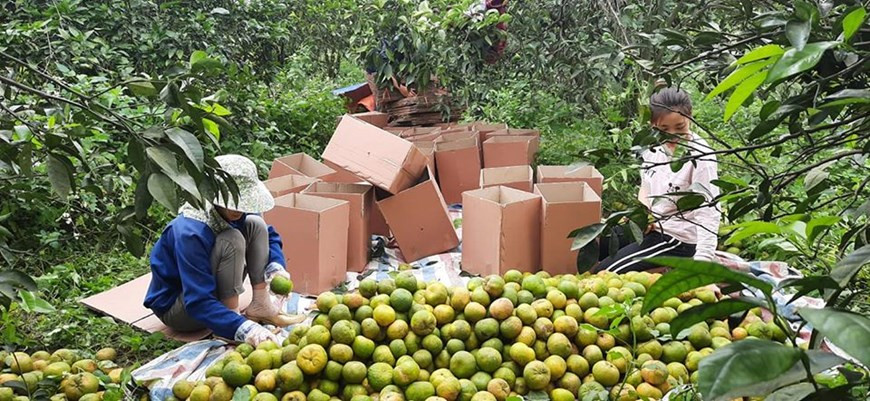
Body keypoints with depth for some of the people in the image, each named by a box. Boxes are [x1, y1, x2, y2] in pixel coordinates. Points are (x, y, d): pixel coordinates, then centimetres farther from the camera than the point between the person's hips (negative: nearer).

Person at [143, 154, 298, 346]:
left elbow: (268, 235, 6)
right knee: (231, 241, -30)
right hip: (175, 309, -8)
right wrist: (245, 329, -50)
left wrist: (276, 266, -16)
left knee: (255, 224, -8)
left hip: (213, 290, 8)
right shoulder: (189, 233, -34)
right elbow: (198, 303, -38)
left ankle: (260, 305, -8)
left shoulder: (232, 213, -12)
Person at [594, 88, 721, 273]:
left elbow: (708, 212, -25)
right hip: (650, 226, 8)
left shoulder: (700, 157, -22)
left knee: (604, 272, -14)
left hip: (677, 238, -7)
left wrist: (702, 261, -35)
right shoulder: (654, 145, -3)